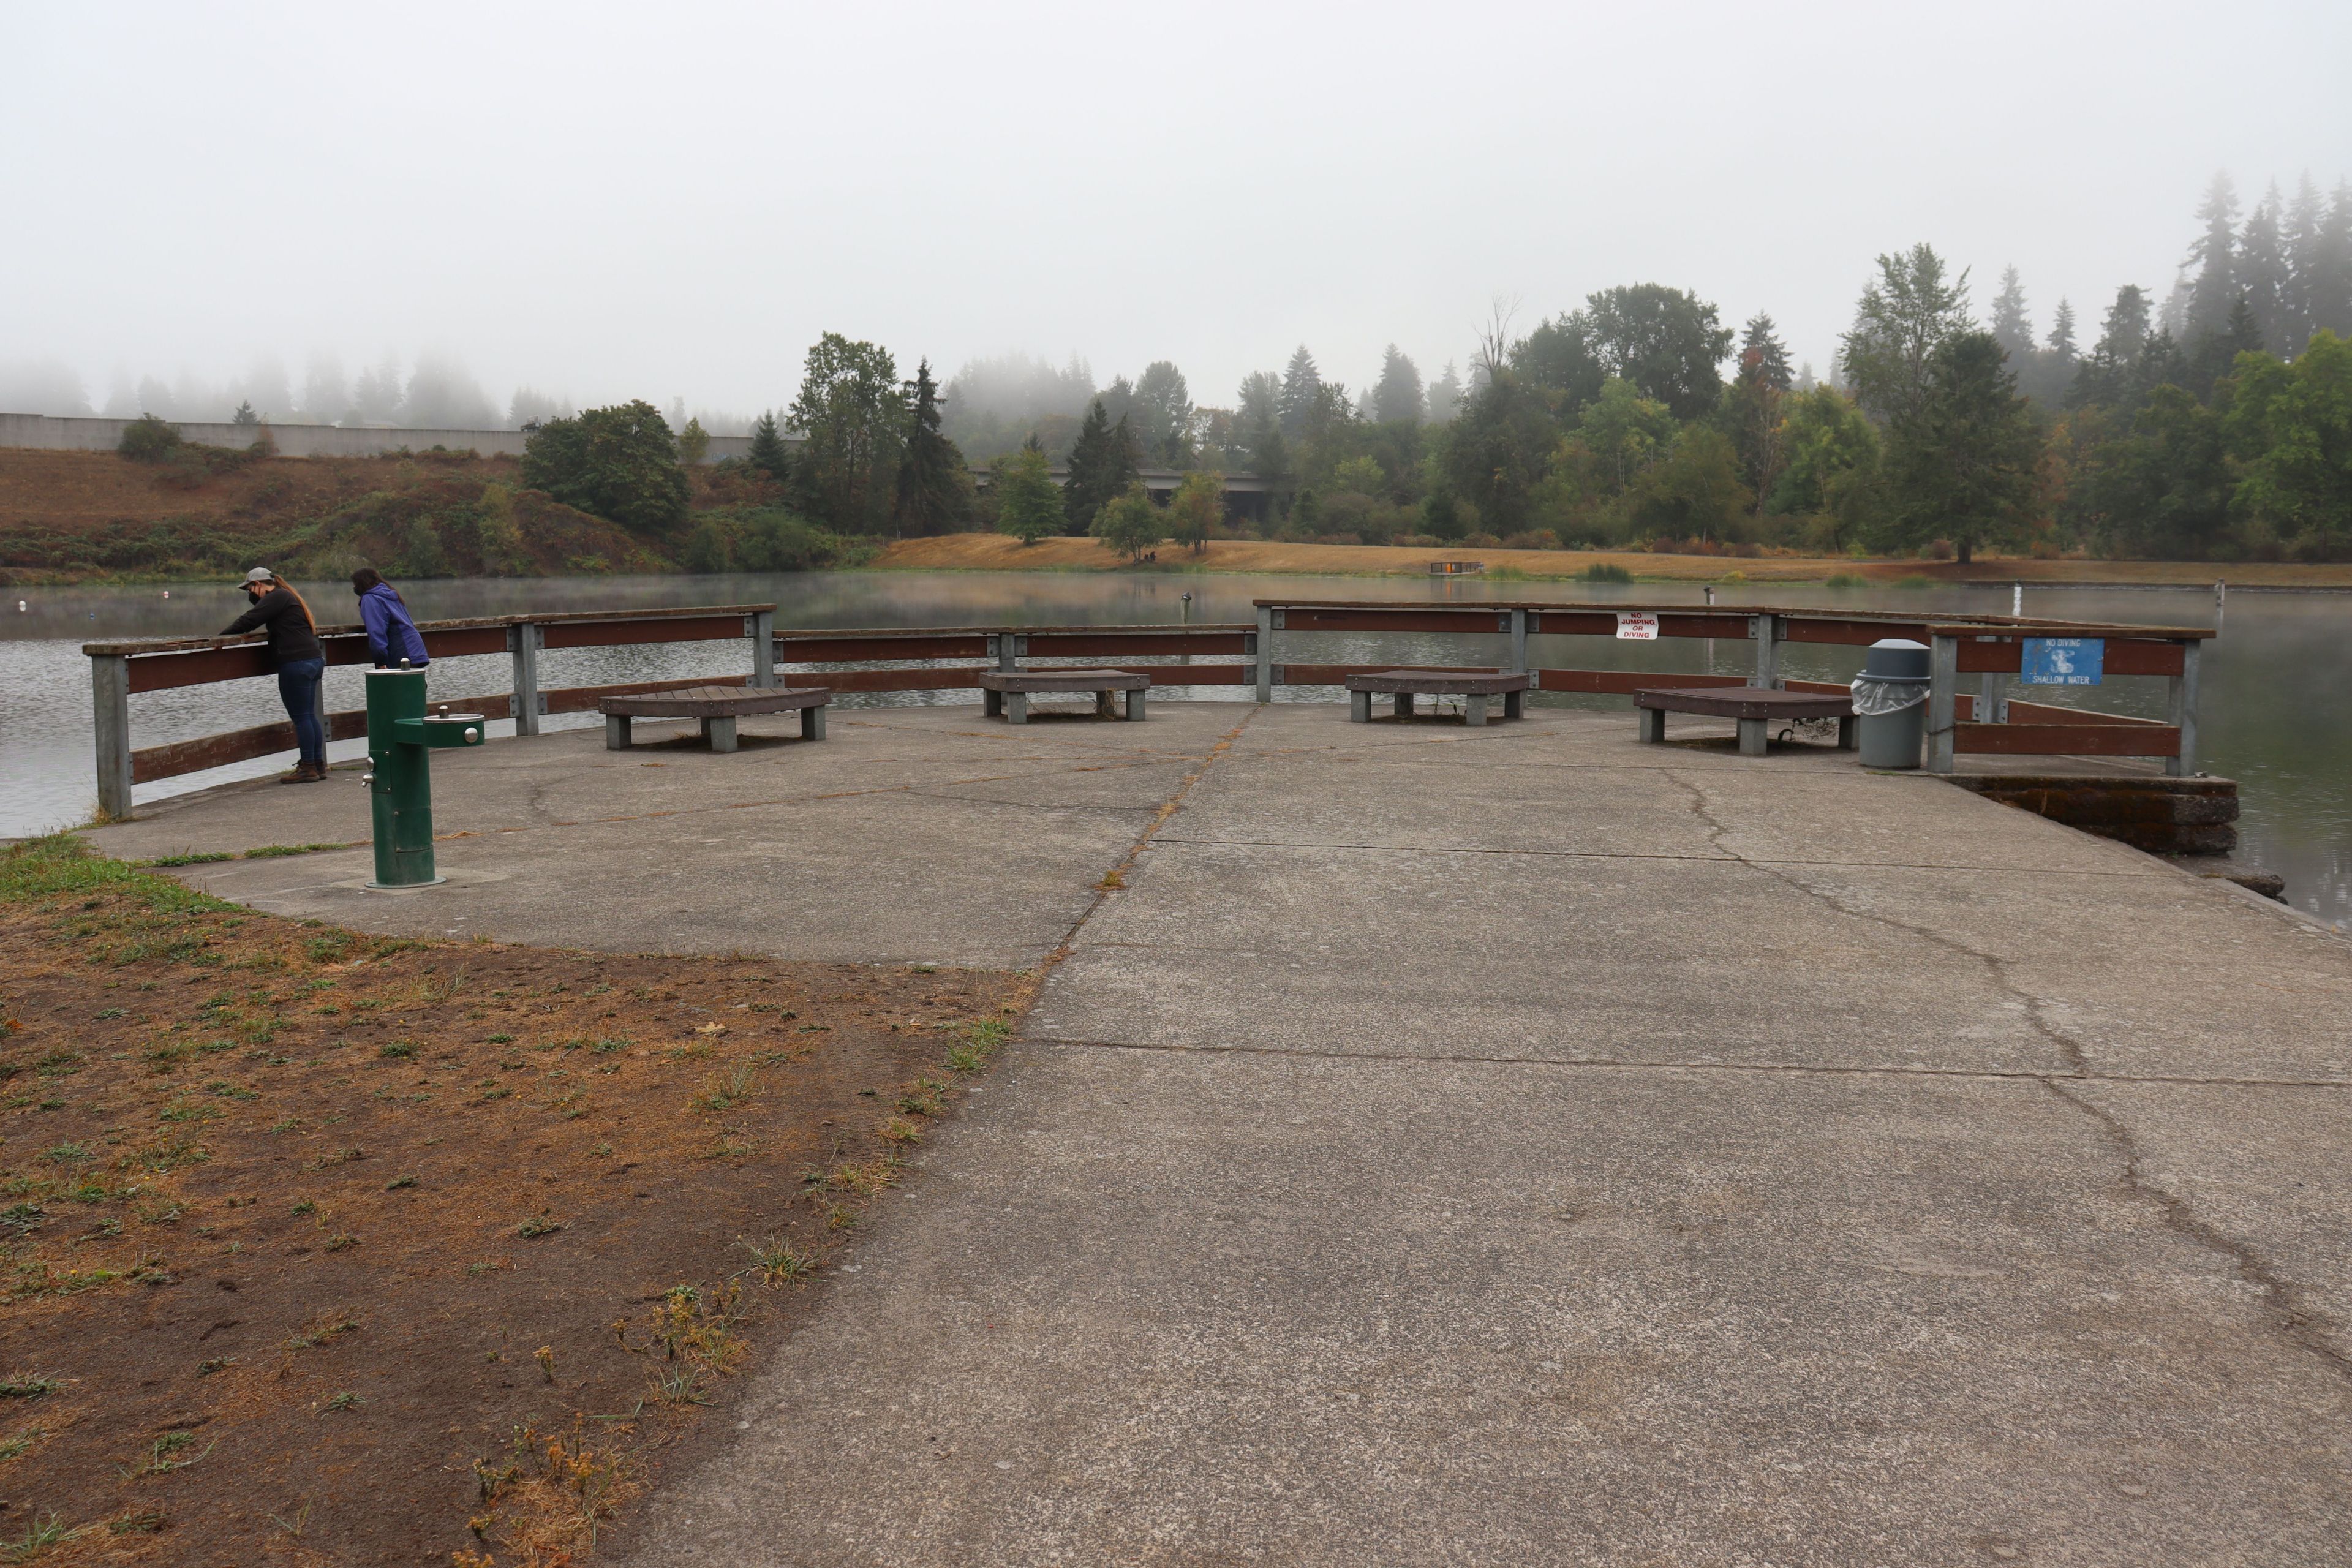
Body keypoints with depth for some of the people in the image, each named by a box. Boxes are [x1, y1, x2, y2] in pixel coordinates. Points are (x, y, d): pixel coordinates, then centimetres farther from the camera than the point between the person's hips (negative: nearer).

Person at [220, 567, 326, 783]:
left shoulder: (276, 597, -8)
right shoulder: (286, 596, 23)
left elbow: (249, 621, -13)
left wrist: (222, 636, -6)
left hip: (297, 662, -10)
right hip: (314, 659, 10)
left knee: (301, 717, -5)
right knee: (308, 715, 13)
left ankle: (308, 767, -3)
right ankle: (318, 765, 16)